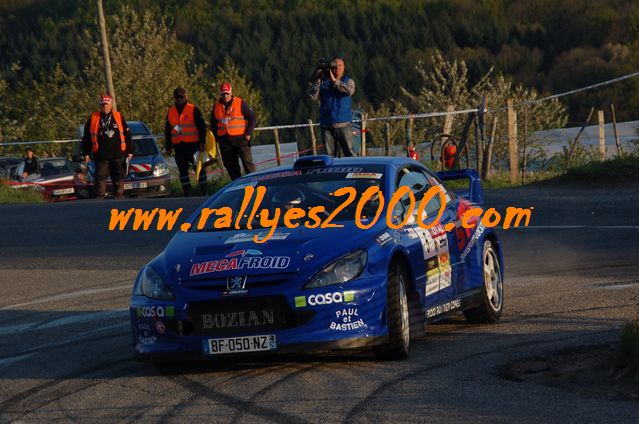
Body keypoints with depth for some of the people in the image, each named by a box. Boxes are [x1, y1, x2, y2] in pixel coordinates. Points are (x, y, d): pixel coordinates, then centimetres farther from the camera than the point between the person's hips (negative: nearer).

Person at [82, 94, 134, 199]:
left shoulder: (119, 117, 7)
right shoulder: (93, 118, 6)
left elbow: (127, 134, 12)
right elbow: (86, 137, 10)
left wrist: (130, 151, 11)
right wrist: (86, 153, 6)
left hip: (117, 155, 1)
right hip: (101, 156, -1)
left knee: (119, 178, 5)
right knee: (100, 178, -3)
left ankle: (119, 196, 14)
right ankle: (99, 198, -1)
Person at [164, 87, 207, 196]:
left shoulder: (193, 110, -2)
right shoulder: (170, 112, 12)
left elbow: (201, 126, -2)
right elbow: (167, 131, 18)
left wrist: (202, 142, -9)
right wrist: (168, 146, 15)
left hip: (193, 145, -5)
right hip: (178, 146, 5)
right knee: (182, 171, 6)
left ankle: (204, 191, 3)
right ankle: (187, 194, 10)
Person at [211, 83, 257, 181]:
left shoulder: (240, 104, -4)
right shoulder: (217, 106, 9)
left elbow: (253, 118, 0)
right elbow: (213, 123, 21)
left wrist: (248, 133, -6)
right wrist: (216, 136, 11)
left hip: (240, 138, -4)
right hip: (224, 141, 4)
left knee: (247, 162, -7)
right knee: (230, 165, 4)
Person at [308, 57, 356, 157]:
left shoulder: (348, 81, 10)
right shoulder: (323, 83, 11)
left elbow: (349, 90, -13)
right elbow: (312, 96, -1)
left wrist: (334, 81, -15)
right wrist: (317, 81, -10)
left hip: (343, 125, -2)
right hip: (326, 126, 2)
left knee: (349, 153, -8)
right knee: (329, 155, 3)